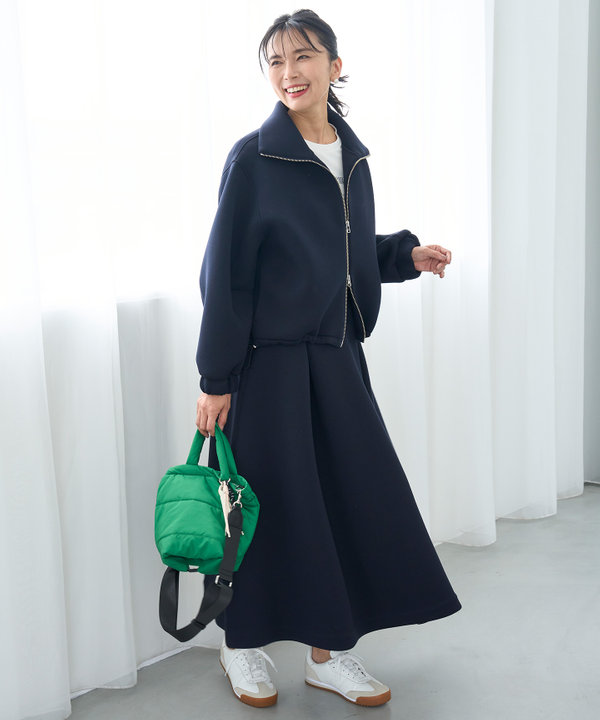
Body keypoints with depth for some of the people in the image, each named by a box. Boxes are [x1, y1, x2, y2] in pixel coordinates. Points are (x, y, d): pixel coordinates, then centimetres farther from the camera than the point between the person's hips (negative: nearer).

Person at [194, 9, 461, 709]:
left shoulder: (351, 157, 10)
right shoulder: (253, 157, -8)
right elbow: (224, 273, -9)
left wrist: (407, 254, 2)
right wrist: (216, 378, -11)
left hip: (335, 359, 6)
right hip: (268, 358, -6)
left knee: (356, 497, 6)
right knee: (271, 503, 2)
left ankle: (327, 651, 23)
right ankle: (243, 643, 26)